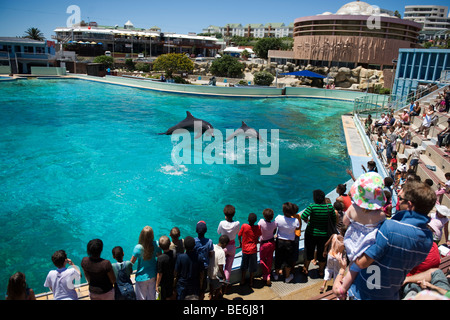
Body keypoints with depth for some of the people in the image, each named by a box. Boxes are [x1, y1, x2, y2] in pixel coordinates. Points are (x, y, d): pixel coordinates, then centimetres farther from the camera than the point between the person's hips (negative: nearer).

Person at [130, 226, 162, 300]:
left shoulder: (138, 248, -25)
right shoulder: (156, 244, -18)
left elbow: (131, 262, -13)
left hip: (142, 277, -3)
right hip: (153, 276, 3)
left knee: (141, 297, 17)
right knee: (152, 296, 23)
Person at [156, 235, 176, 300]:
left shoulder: (160, 258, -30)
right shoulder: (175, 253, -16)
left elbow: (159, 274, -21)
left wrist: (157, 285, -6)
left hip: (164, 283, -4)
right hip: (173, 280, 4)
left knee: (166, 298, 16)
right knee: (172, 296, 25)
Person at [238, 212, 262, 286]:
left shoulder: (244, 226, -16)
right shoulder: (258, 228, -13)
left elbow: (239, 236, -5)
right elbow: (259, 236, 3)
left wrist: (240, 243, 13)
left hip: (245, 249, 0)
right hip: (253, 250, 0)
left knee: (243, 266, 19)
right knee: (252, 266, 17)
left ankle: (242, 281, 30)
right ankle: (251, 282, 28)